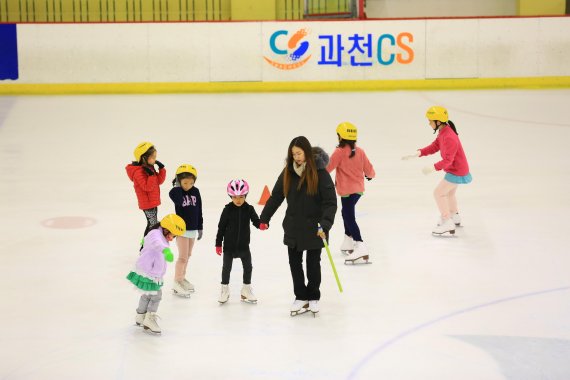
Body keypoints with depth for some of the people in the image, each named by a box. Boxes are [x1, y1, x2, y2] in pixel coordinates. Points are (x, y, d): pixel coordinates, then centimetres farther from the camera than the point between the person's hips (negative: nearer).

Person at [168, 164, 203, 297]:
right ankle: (176, 283, -1)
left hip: (193, 228, 6)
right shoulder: (175, 191, -14)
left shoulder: (196, 191, 1)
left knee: (188, 255, 17)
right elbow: (179, 201, -37)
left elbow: (199, 210, 8)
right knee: (183, 256, -8)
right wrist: (178, 186, -27)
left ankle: (182, 278, 31)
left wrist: (200, 227, 12)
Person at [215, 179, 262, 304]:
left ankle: (246, 290, 25)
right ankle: (225, 290, 23)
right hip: (229, 245, -2)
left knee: (248, 267, 9)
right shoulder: (228, 210, -10)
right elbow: (221, 227, -5)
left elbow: (256, 221, -10)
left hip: (244, 245, 2)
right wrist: (218, 244, -4)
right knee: (226, 268, 7)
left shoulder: (249, 209, -6)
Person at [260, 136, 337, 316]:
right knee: (294, 262, 9)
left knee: (313, 263, 11)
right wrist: (264, 218, 4)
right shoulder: (288, 172, -1)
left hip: (313, 228, -4)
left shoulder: (320, 173, -15)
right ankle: (301, 297, 24)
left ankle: (313, 298, 28)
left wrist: (325, 225, -28)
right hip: (293, 226, 4)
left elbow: (330, 202, -17)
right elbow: (276, 196, 7)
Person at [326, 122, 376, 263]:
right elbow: (368, 169, 8)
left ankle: (360, 246, -23)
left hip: (347, 190, -8)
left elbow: (327, 168, -13)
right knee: (347, 212, 26)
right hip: (359, 189, 8)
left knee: (349, 217, -9)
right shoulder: (360, 151, 3)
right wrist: (370, 175, 31)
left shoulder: (339, 152, -14)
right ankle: (348, 242, 36)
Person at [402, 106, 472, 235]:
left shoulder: (449, 137, -30)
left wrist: (433, 168, -40)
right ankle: (455, 217, 49)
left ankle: (447, 223, -2)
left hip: (456, 171, -11)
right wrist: (417, 154, -5)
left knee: (438, 193, -8)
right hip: (456, 169, 11)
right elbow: (434, 147, 6)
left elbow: (448, 160, -33)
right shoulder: (443, 132, 2)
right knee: (449, 192, 29)